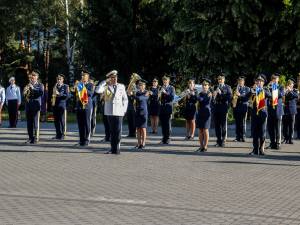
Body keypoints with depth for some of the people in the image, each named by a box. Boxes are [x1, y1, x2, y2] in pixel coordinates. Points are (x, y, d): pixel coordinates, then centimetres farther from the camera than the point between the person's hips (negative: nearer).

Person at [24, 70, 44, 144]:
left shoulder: (40, 85, 4)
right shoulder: (28, 85, 16)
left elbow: (41, 93, -13)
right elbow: (24, 94, 11)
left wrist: (33, 88, -19)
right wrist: (25, 90, -10)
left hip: (36, 105, -4)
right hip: (28, 105, 4)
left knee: (36, 122, -6)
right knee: (29, 122, 4)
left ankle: (36, 138, -3)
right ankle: (30, 137, 9)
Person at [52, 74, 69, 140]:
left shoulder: (65, 86, 0)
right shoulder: (55, 86, 17)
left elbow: (67, 95, -10)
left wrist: (59, 94, -18)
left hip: (62, 105, -5)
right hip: (55, 105, 5)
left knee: (62, 121, -4)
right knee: (56, 121, 6)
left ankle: (62, 135, -1)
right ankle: (58, 134, 12)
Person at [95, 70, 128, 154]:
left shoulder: (121, 86, 9)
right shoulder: (106, 87, 6)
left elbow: (125, 99, 13)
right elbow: (97, 90, -12)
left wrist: (124, 109, 4)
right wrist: (105, 81, -7)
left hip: (119, 112, 0)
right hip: (109, 112, 0)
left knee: (118, 131, -4)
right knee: (112, 131, 6)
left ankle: (117, 148, 1)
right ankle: (113, 148, 12)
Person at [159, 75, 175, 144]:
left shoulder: (171, 88, 2)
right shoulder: (161, 88, 13)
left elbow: (172, 97, -9)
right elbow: (158, 97, 10)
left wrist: (165, 93, -17)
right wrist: (159, 93, -11)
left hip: (168, 108, -4)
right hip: (161, 108, 4)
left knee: (167, 124, -3)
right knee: (163, 124, 5)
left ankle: (167, 139, 3)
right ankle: (164, 138, 13)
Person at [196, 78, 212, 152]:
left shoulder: (209, 94, -5)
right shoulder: (200, 94, 13)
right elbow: (198, 104, 13)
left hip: (206, 113, -5)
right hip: (200, 113, 5)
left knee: (205, 130, -5)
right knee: (200, 130, 6)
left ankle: (205, 146, 0)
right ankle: (201, 146, 10)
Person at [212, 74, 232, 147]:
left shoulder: (227, 87, 4)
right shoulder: (215, 87, 13)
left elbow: (229, 97, -7)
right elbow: (212, 98, 13)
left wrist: (221, 93, -15)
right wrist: (213, 95, -9)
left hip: (223, 107, -3)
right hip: (216, 107, 3)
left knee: (223, 125, -1)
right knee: (217, 125, 3)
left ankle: (223, 141, 5)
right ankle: (218, 141, 10)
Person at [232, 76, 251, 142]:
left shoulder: (247, 89, 7)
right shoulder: (235, 89, 17)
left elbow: (247, 98, -5)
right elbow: (233, 97, 18)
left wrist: (240, 95, -15)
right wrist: (233, 102, -2)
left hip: (243, 107, -3)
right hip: (236, 107, 3)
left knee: (242, 123, -6)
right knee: (237, 123, 2)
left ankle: (243, 137, -4)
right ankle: (238, 137, 7)